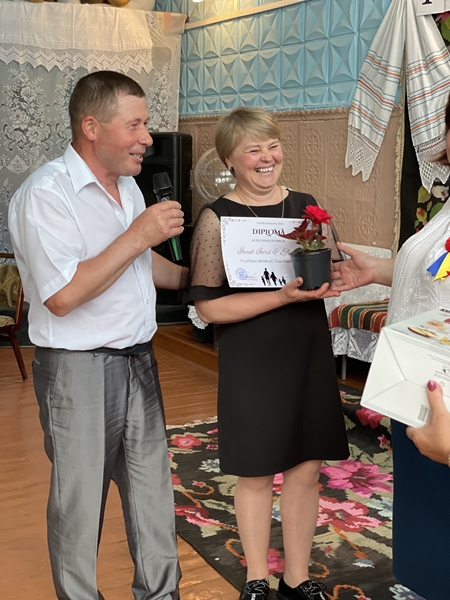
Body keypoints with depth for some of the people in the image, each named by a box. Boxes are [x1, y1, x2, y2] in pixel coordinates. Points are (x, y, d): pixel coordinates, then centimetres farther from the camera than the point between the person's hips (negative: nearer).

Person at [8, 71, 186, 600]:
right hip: (79, 371, -8)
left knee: (153, 489, 15)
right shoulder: (46, 194, -16)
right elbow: (63, 296, -24)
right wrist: (138, 235, -21)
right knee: (79, 502, 6)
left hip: (137, 362, 8)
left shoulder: (126, 186, 12)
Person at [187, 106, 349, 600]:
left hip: (309, 352, 4)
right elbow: (209, 306, -14)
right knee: (255, 473, 9)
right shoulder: (216, 219, -9)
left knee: (306, 468, 11)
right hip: (251, 359, -4)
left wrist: (328, 280, -8)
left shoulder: (305, 205, 5)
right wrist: (285, 296, -22)